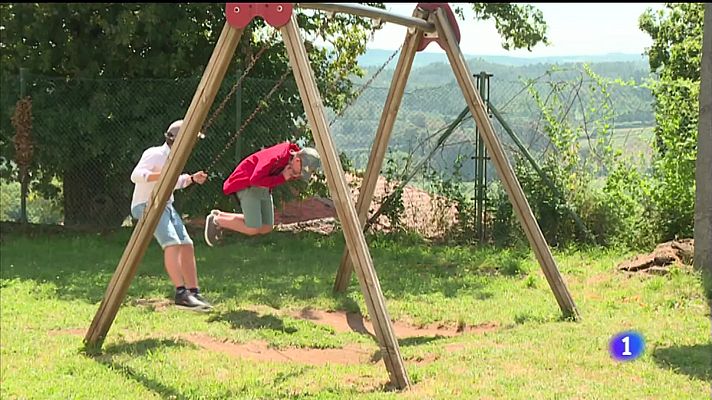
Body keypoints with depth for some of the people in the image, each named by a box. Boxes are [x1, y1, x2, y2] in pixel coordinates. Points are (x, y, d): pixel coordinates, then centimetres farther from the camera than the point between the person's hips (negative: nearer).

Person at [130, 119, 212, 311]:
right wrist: (162, 175, -38)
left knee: (187, 246, 1)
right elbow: (136, 175, -26)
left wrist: (192, 178, 13)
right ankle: (181, 294, -29)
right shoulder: (156, 154, -13)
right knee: (172, 243, -25)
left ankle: (194, 293, 5)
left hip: (165, 206, 10)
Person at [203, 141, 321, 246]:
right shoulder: (276, 157, -33)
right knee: (252, 230, -14)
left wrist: (293, 175, -14)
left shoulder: (294, 161, -8)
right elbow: (255, 179, -36)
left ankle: (221, 215, 16)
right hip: (246, 184, -9)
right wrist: (282, 178, -30)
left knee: (266, 229, 6)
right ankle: (216, 220, 7)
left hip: (264, 188, 9)